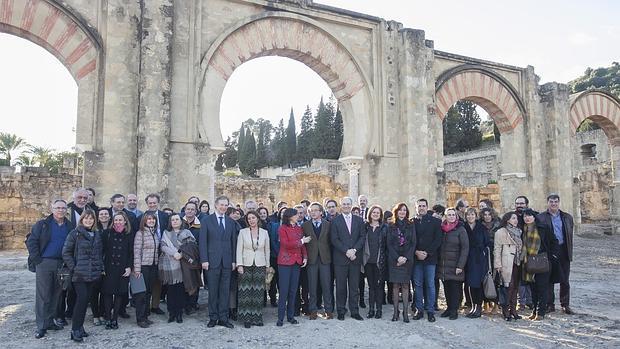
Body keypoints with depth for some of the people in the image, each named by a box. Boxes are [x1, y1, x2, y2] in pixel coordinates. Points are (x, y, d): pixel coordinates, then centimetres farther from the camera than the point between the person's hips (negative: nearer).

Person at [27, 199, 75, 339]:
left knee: (56, 294, 10)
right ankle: (41, 326, 5)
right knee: (42, 295, -1)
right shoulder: (42, 224, 0)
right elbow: (31, 241, -3)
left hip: (61, 264, 3)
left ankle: (49, 321, 22)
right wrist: (36, 259, -10)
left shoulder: (70, 227, 8)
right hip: (44, 263, -3)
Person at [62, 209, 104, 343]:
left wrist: (100, 268, 9)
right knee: (82, 298, -11)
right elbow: (66, 252, -5)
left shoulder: (97, 236, 13)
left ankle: (80, 326, 19)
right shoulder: (75, 233, -3)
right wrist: (73, 268, -10)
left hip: (92, 274, 5)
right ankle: (75, 329, -1)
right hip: (79, 274, -5)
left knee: (86, 299, 8)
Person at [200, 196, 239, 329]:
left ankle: (223, 318, 14)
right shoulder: (206, 220, 1)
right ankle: (213, 318, 16)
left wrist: (234, 260, 4)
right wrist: (204, 260, -8)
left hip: (227, 262, 3)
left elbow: (234, 242, 10)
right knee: (213, 291, 5)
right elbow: (202, 241, -2)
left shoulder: (231, 222, 10)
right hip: (212, 261, -2)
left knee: (225, 290, 5)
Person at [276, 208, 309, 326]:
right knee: (284, 290, -3)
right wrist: (301, 241, -11)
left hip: (297, 262, 5)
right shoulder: (282, 229, -5)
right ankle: (280, 317, 4)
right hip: (285, 261, -5)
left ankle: (291, 316, 17)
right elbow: (286, 244, -15)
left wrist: (305, 257, 2)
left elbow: (303, 245, 15)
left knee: (293, 290, 8)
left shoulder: (299, 228, 13)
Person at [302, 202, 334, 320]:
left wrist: (330, 256, 0)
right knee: (312, 286, 5)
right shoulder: (305, 225, 4)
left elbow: (331, 241, 6)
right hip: (311, 259, 0)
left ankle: (328, 310, 13)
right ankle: (313, 310, 15)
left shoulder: (328, 224, 5)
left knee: (326, 285, 3)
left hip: (325, 258, 0)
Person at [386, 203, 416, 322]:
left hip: (407, 259, 0)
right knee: (395, 285, 0)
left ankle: (405, 312, 4)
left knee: (405, 285, 0)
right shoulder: (391, 226, 6)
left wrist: (406, 257, -9)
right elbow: (389, 243, 1)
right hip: (394, 259, 0)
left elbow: (413, 243, 3)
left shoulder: (411, 226, 8)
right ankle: (396, 311, 6)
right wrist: (397, 257, -10)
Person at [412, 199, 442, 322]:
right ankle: (419, 310, 15)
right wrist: (416, 252, -9)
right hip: (416, 258, 2)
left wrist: (427, 253, -11)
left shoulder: (435, 222, 1)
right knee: (418, 284, 6)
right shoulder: (412, 222, 7)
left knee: (430, 284, 2)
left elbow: (438, 240, -4)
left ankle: (430, 311, 10)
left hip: (430, 258, -2)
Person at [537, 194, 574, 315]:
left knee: (565, 281, 6)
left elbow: (570, 235, 12)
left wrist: (569, 251, 6)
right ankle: (550, 305, 13)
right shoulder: (541, 218, 0)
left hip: (563, 251, 3)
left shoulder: (567, 217, 11)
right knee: (549, 280, 4)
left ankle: (565, 305, 16)